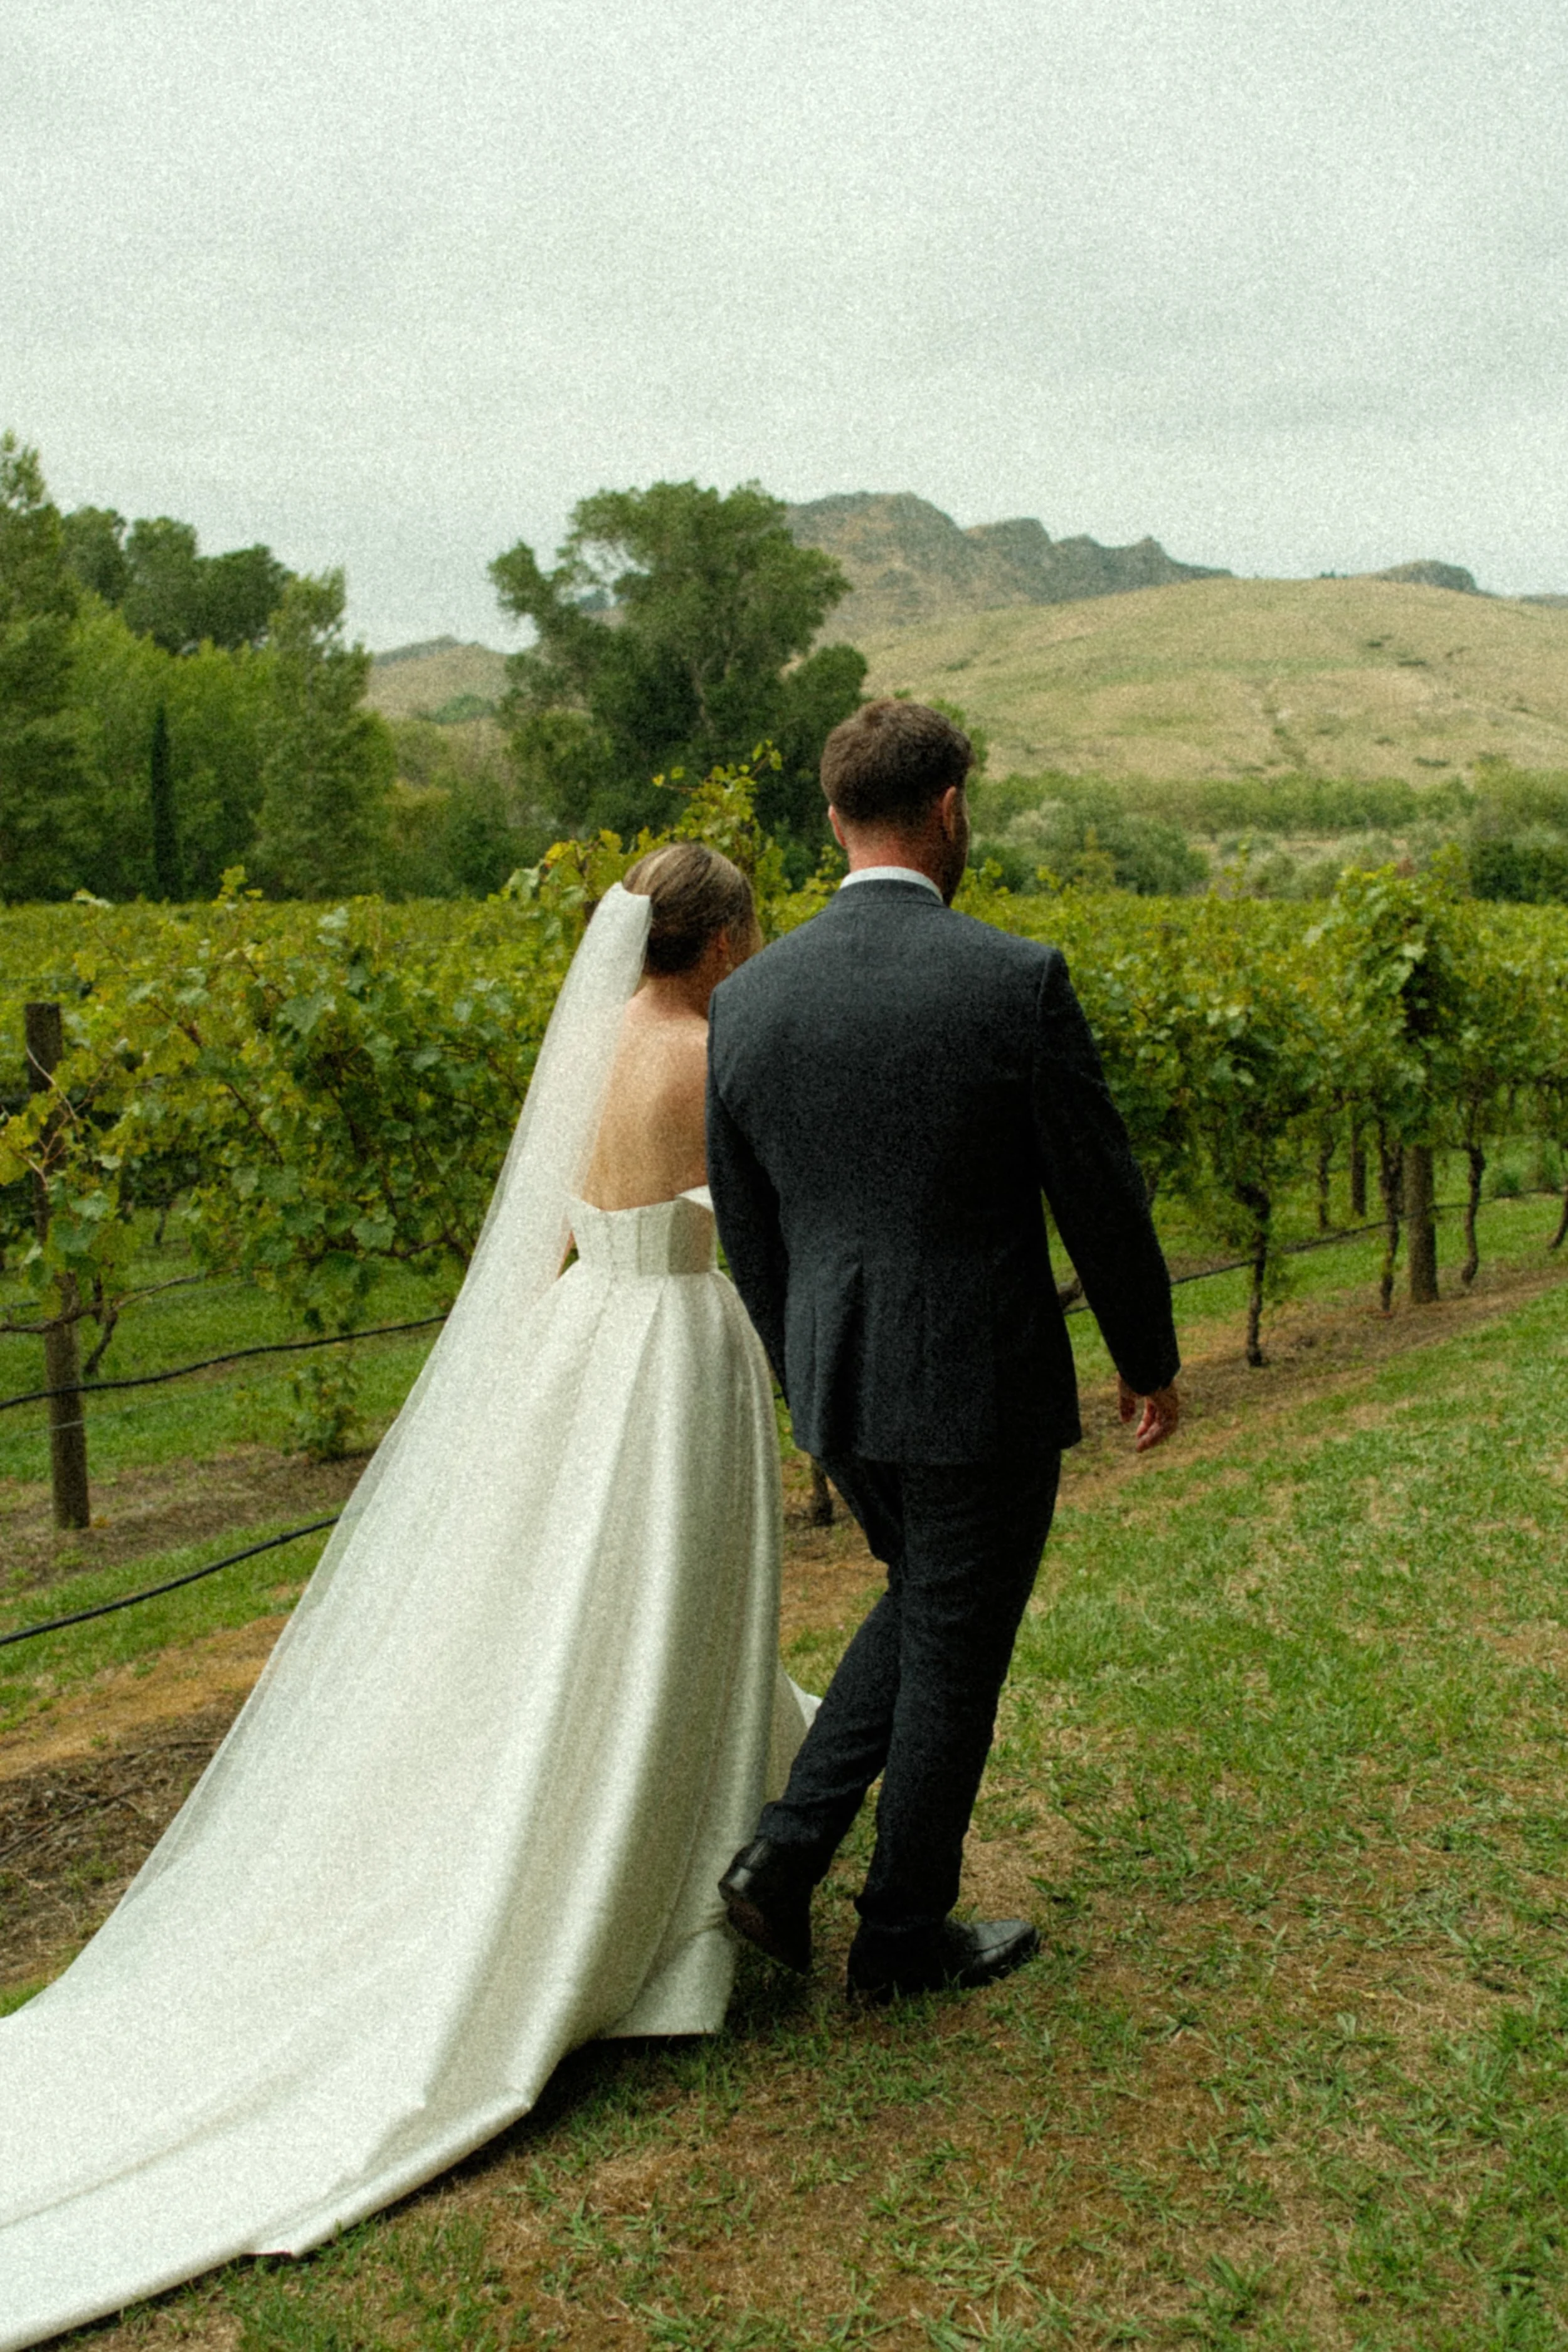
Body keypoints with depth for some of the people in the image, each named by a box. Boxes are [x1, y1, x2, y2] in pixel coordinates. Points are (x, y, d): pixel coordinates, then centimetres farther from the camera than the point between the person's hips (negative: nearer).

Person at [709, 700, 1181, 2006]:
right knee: (952, 1658, 13)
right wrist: (1149, 1357, 6)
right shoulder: (1017, 979, -16)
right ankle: (905, 1937, 29)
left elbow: (746, 1225, 6)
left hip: (839, 1384, 5)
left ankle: (787, 1849, 18)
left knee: (922, 1602, 27)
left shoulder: (750, 998, -2)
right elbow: (1099, 1195, -10)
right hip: (984, 1387, -5)